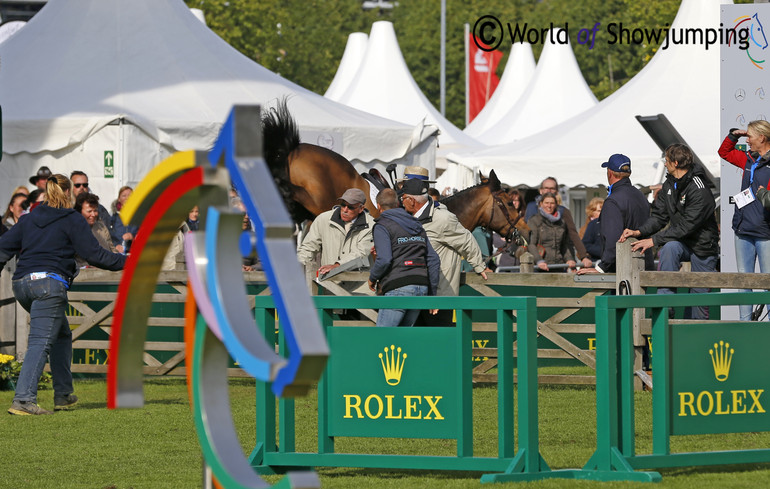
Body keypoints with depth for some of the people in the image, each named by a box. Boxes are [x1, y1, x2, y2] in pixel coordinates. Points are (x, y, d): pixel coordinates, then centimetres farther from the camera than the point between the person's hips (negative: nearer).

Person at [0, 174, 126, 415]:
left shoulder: (28, 219, 18)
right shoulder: (72, 221, 1)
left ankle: (63, 395, 23)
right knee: (41, 341, -11)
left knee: (62, 335, 23)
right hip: (49, 283, -7)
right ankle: (23, 399, -25)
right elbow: (95, 255, -2)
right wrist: (127, 261, 7)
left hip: (21, 284, 7)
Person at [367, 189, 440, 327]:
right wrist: (432, 294, 20)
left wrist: (372, 278, 5)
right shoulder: (417, 226, 22)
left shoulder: (382, 227, 0)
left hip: (398, 288, -7)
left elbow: (384, 260, -14)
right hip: (421, 287, 7)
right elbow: (434, 260, 18)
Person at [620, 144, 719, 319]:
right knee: (669, 247, -30)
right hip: (682, 244, 5)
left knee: (698, 294, -6)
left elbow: (686, 226, -25)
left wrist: (654, 240, -27)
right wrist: (639, 232, -15)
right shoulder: (669, 185, 4)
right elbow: (659, 216, 4)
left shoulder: (699, 191, -21)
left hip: (703, 246, -5)